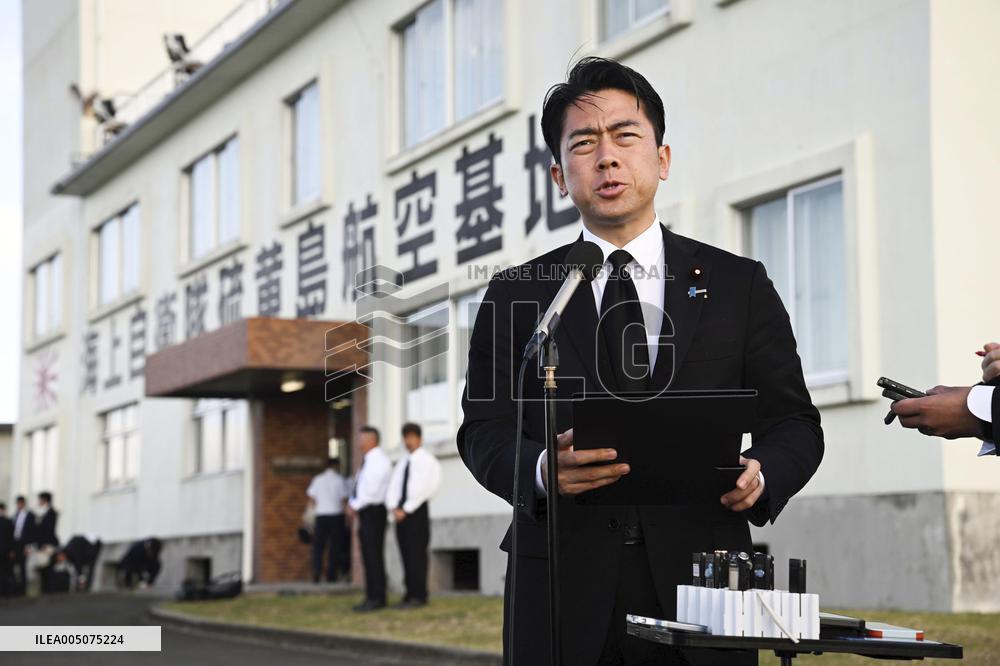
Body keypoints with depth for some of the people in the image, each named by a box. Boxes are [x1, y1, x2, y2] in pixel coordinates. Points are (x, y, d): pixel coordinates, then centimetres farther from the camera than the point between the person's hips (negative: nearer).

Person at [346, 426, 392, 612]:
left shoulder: (378, 460, -13)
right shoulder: (366, 461, 17)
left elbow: (370, 490, -20)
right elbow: (359, 487, 21)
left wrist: (355, 506, -13)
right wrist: (352, 504, 5)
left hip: (374, 511, -9)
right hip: (364, 513, 9)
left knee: (374, 556, -8)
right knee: (368, 556, 9)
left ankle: (377, 598, -5)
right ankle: (371, 597, 13)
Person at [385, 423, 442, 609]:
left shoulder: (426, 460, -3)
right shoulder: (402, 462, 18)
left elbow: (422, 488, -12)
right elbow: (393, 486, 13)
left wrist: (406, 509, -13)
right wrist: (393, 507, -4)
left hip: (417, 510, -7)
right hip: (401, 512, 7)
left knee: (417, 553, -8)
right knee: (405, 553, 5)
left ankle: (419, 596, -7)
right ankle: (409, 595, 7)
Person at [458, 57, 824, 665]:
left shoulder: (740, 285, 9)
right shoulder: (515, 295, 10)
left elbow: (795, 423, 8)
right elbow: (484, 431, 4)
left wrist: (762, 476, -14)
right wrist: (541, 469, -18)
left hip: (700, 591, 0)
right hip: (564, 594, 0)